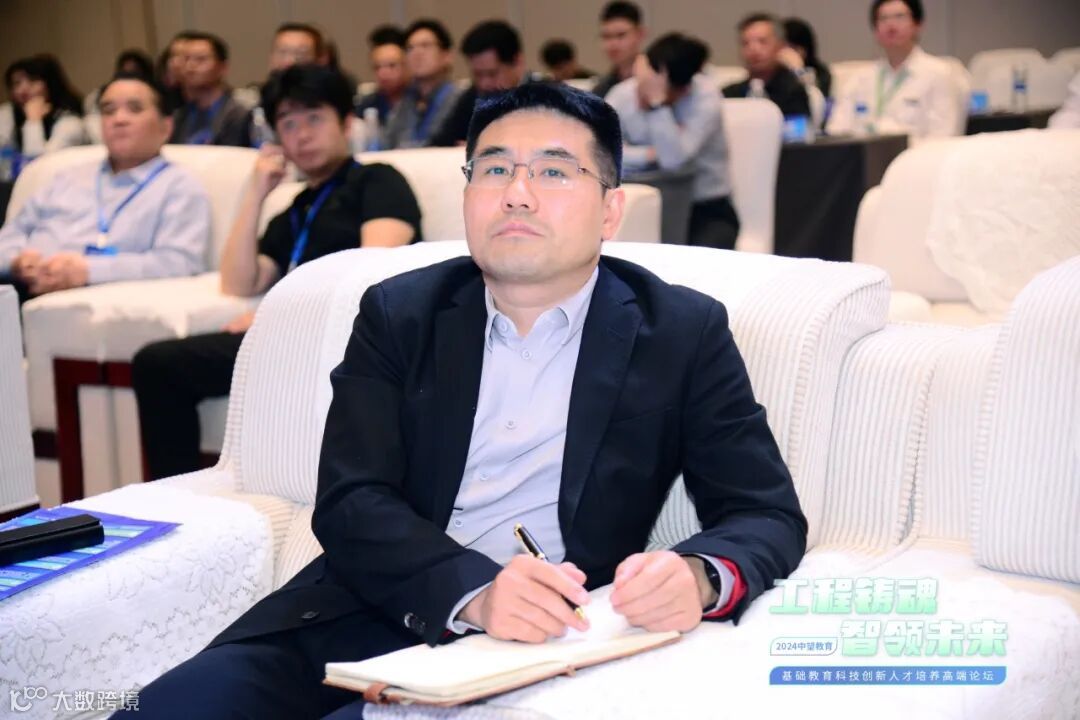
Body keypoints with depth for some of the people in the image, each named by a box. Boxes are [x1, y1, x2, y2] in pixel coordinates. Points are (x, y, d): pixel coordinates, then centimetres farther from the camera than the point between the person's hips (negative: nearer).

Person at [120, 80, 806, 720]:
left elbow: (769, 516, 1)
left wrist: (699, 575, -24)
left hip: (551, 641, -2)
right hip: (375, 613, 3)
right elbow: (350, 504, -3)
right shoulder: (397, 314, 7)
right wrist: (472, 592, -24)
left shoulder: (684, 332, 4)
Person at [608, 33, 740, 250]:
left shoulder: (705, 97, -18)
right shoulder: (624, 93, -7)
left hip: (708, 212, -3)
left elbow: (673, 159, -31)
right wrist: (650, 153, -24)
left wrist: (657, 101, -36)